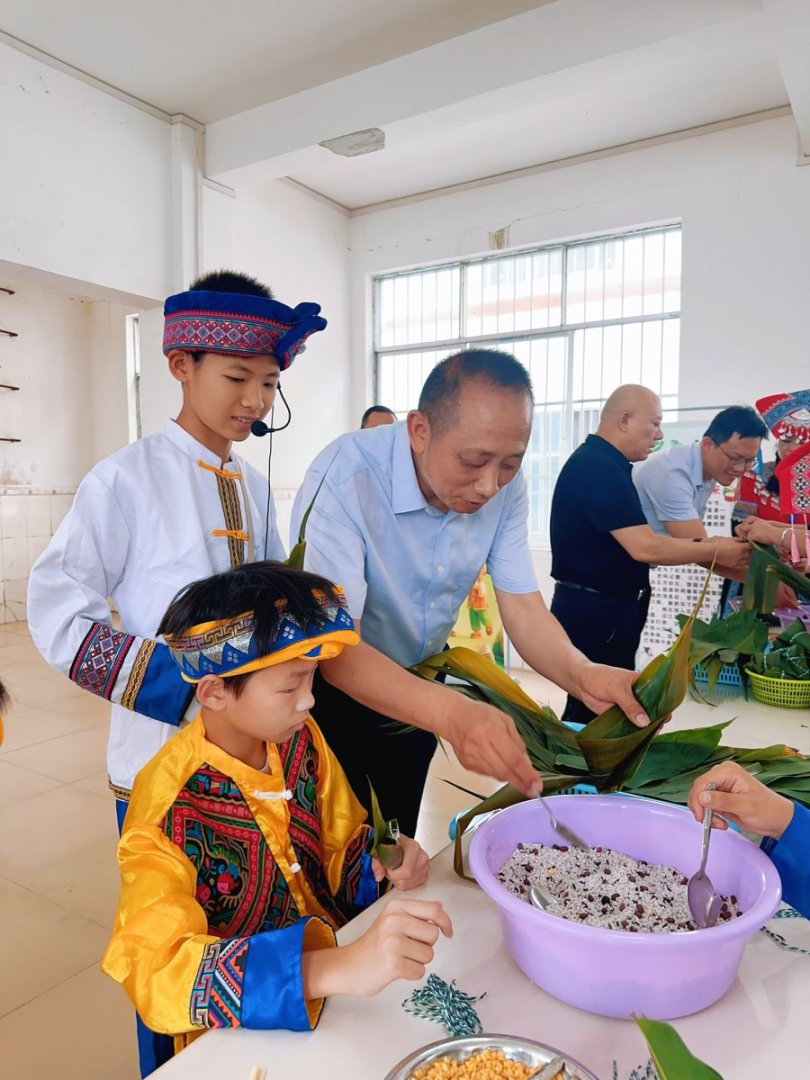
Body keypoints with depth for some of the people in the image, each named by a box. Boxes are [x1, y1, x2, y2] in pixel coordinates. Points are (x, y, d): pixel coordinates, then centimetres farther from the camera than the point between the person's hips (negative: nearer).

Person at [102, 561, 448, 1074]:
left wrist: (382, 862, -19)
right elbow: (157, 970, -33)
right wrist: (339, 968, -44)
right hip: (240, 1031, -5)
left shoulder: (301, 740, -8)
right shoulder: (169, 807, -24)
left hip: (336, 951, 5)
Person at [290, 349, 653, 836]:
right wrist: (450, 712, -53)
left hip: (419, 682, 5)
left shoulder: (505, 486, -15)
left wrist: (580, 673, -35)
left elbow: (523, 607, -14)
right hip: (338, 686, -4)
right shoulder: (342, 479, -33)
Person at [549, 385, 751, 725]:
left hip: (599, 610, 10)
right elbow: (644, 547, -25)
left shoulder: (597, 462, 13)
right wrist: (715, 551, -11)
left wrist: (703, 548, 7)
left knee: (592, 713, 17)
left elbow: (633, 542, 15)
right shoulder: (600, 467, -19)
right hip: (595, 614, -10)